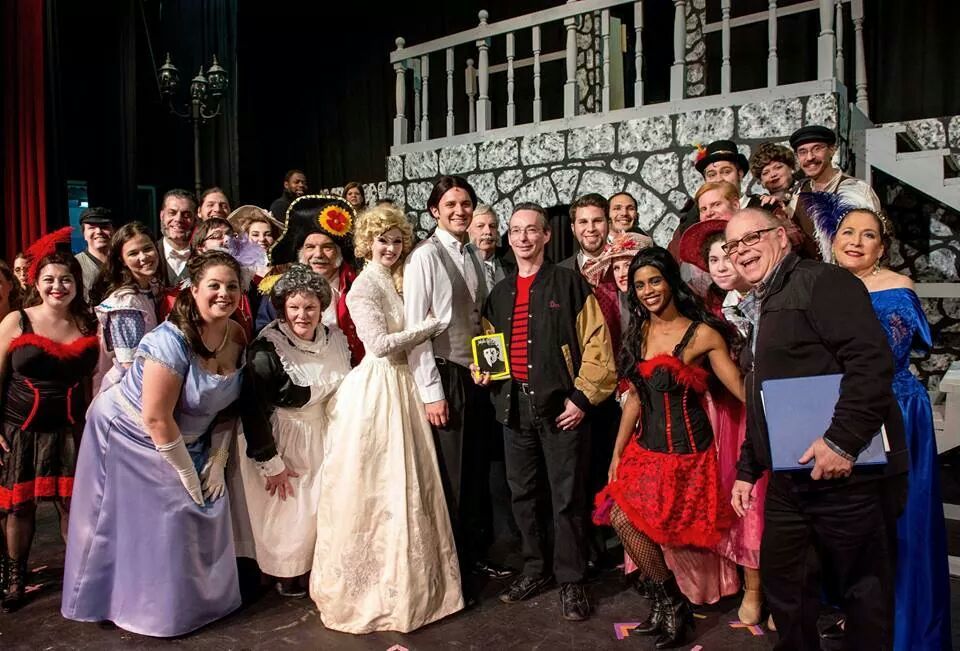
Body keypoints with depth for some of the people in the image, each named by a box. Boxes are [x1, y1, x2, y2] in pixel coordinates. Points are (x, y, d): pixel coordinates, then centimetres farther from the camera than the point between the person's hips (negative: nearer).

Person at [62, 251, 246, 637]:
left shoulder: (238, 337, -8)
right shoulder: (172, 340, -29)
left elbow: (228, 404, 1)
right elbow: (156, 418, -27)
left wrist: (217, 462, -6)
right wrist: (187, 473, -18)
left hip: (184, 441, 7)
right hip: (131, 438, -6)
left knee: (200, 520, 9)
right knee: (145, 526, 4)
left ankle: (198, 597, 29)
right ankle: (152, 606, 24)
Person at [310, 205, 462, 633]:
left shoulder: (397, 280, 15)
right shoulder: (364, 285, -10)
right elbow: (381, 344, -17)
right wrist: (428, 327, -10)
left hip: (401, 385, 8)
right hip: (376, 389, -8)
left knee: (405, 482, 12)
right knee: (375, 487, 2)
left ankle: (406, 578, 25)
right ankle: (372, 585, 17)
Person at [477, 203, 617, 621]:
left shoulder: (570, 283, -2)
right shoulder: (500, 294, 14)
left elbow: (597, 344, -6)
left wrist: (583, 398, -12)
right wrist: (482, 371, 3)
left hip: (561, 406, -5)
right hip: (514, 406, 6)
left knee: (567, 497, 2)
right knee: (522, 493, 14)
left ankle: (571, 582, 17)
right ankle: (535, 570, 30)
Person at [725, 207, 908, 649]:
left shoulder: (821, 282, -9)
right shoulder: (764, 308, 19)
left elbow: (871, 361, -22)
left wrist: (842, 440, -26)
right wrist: (747, 469, 22)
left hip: (848, 475, -9)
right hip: (789, 481, 9)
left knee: (864, 592, 5)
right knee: (782, 583, 16)